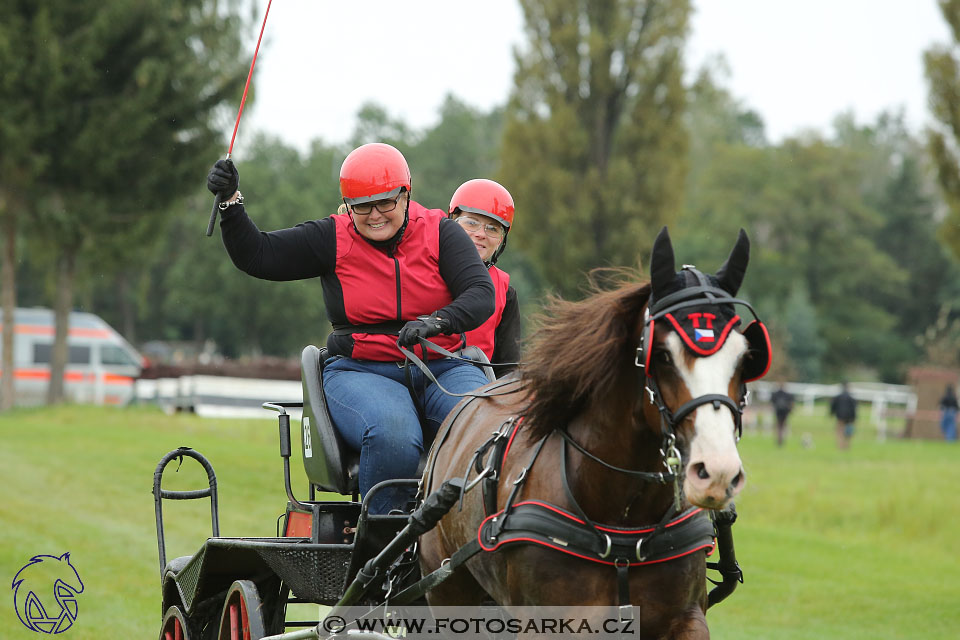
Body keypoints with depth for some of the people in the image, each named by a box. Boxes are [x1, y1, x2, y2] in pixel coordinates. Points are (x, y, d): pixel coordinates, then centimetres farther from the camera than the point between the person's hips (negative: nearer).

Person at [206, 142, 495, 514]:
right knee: (393, 437, -36)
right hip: (361, 371, -2)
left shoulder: (439, 233, 6)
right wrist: (230, 203, -13)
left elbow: (481, 294, -6)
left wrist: (436, 322, -26)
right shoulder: (333, 239, 5)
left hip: (442, 367, 2)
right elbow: (255, 255, 3)